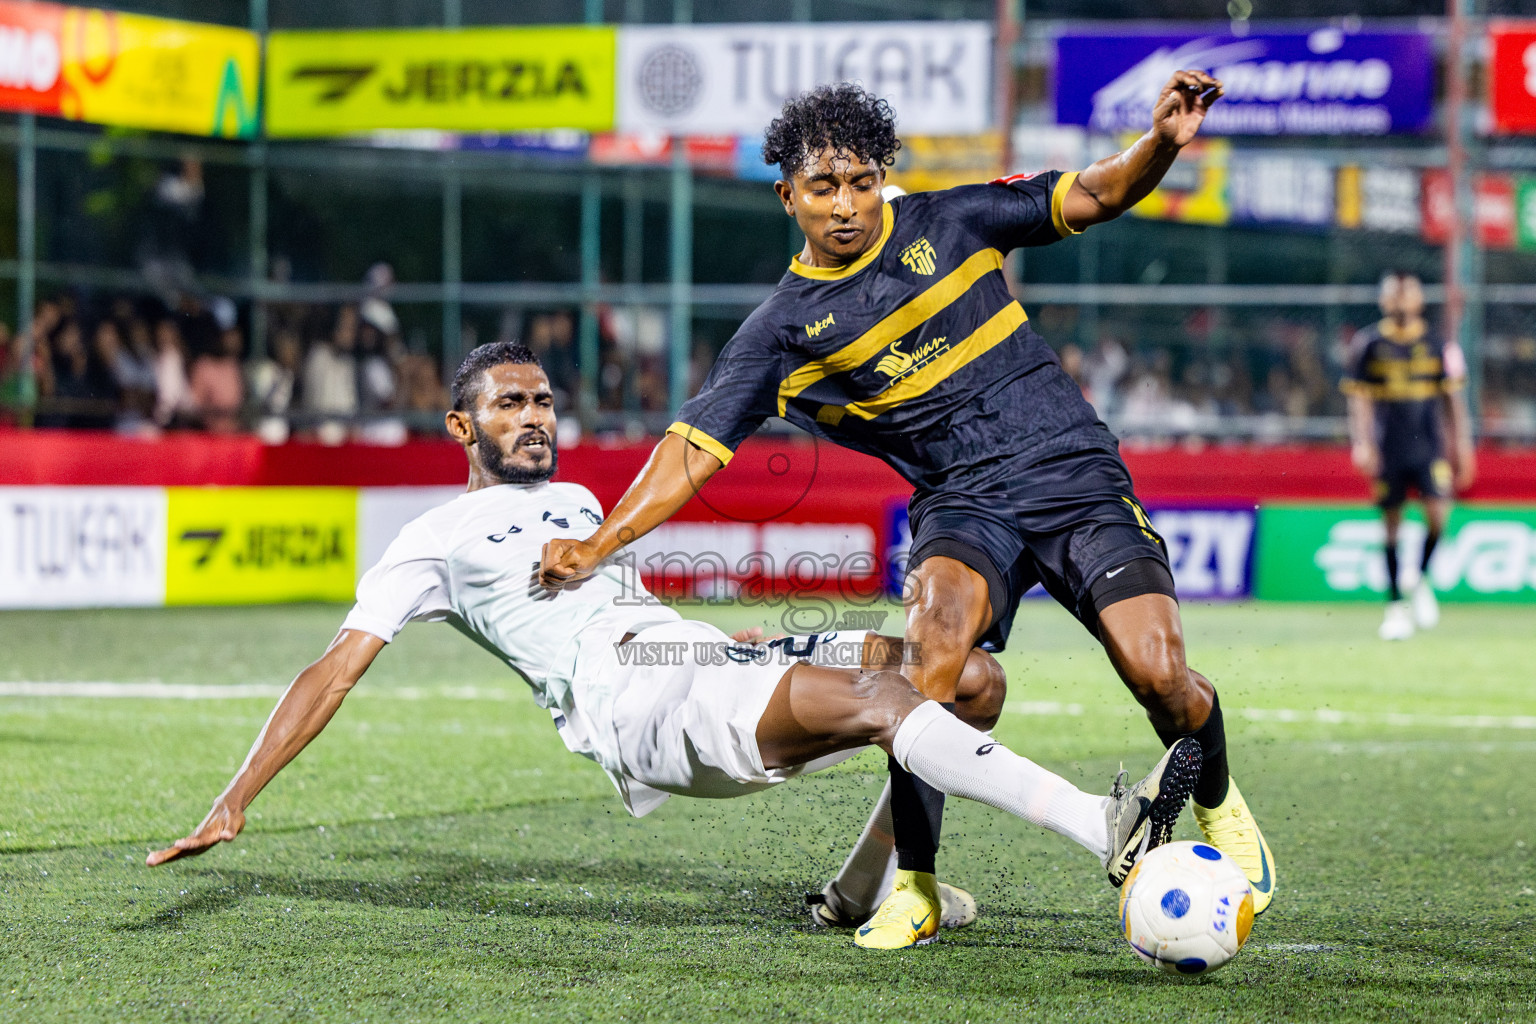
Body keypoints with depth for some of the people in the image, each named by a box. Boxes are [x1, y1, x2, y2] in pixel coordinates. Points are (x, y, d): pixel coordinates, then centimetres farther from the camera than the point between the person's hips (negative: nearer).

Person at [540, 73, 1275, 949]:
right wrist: (598, 545, -13)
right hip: (963, 504, 0)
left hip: (1077, 475, 0)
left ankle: (1218, 804, 18)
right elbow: (695, 447, -1)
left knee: (1159, 676, -17)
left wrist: (1163, 143, -14)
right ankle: (913, 884, -19)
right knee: (937, 630, -33)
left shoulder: (946, 224, 4)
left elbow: (1095, 197, 6)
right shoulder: (784, 330, 2)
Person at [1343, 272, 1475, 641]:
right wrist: (1362, 443, -9)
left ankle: (1423, 580, 10)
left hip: (1429, 446, 0)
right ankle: (1396, 605, 11)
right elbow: (1359, 399, 1)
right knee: (1391, 524, 1)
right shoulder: (1368, 344, 2)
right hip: (1387, 450, 0)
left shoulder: (1438, 345, 6)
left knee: (1438, 512, -15)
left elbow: (1453, 399, 10)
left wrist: (1461, 444, 7)